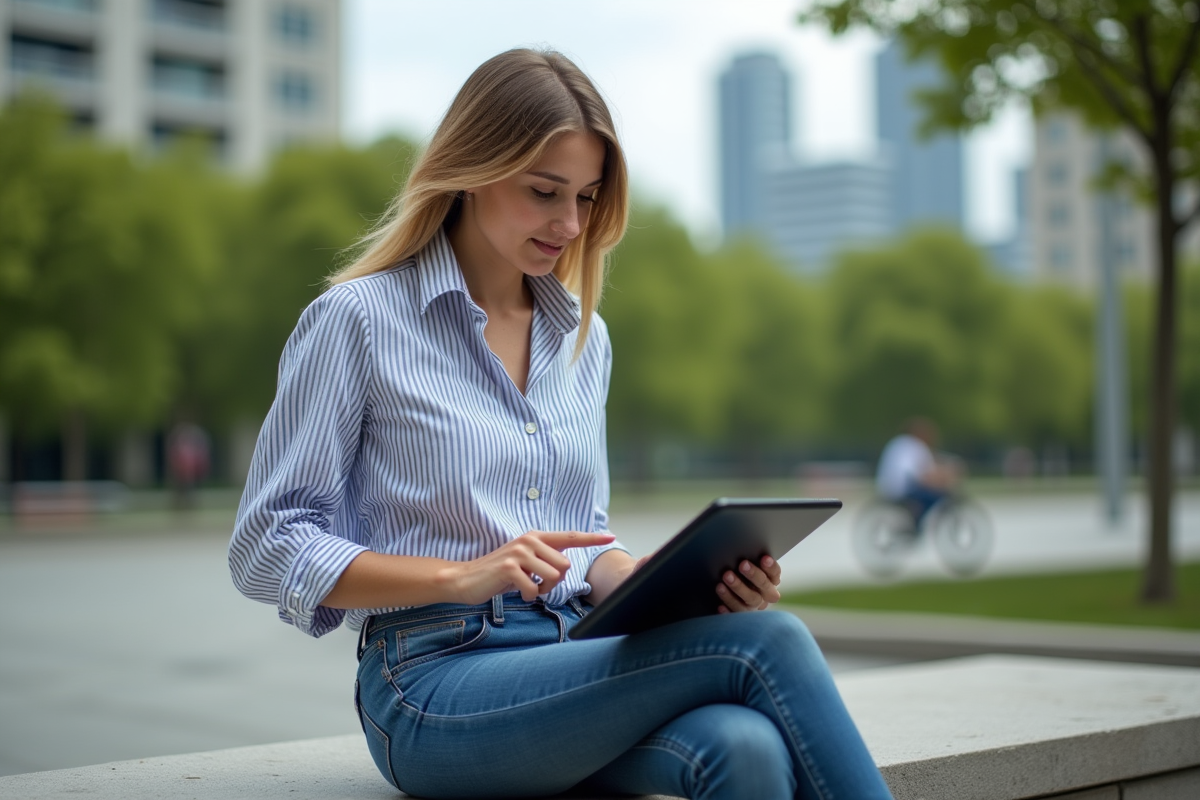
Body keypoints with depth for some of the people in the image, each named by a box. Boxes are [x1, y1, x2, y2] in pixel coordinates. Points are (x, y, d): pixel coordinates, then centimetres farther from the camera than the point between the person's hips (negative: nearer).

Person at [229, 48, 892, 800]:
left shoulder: (584, 335, 17)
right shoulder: (357, 320, -1)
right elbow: (266, 551, -3)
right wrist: (461, 575, -16)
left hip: (574, 666, 5)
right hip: (437, 689, -5)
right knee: (766, 643, -25)